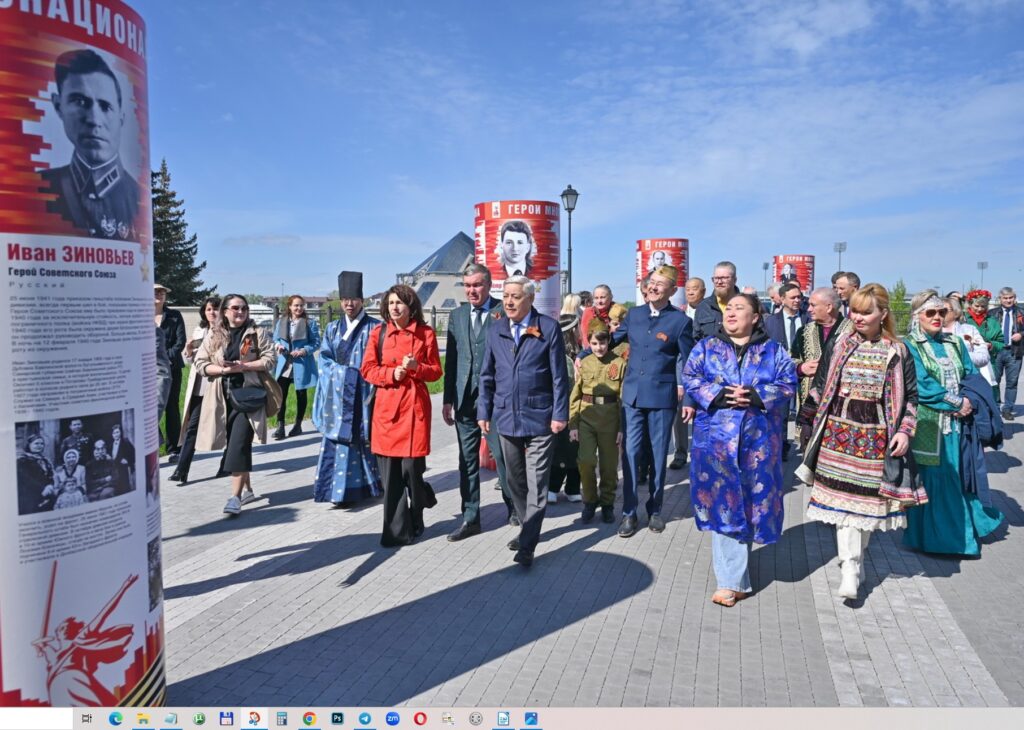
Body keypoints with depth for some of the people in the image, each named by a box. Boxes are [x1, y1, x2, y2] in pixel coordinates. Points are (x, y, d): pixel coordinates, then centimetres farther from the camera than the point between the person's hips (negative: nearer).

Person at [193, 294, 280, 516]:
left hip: (249, 394, -4)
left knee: (239, 444, -12)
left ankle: (235, 496, -11)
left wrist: (243, 366, -15)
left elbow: (269, 360, -3)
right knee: (234, 444, 10)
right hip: (224, 396, 4)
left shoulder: (258, 333, 2)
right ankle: (247, 490, 24)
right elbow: (200, 363, 5)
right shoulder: (214, 336, 9)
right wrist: (223, 369, -11)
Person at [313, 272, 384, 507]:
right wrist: (341, 373, -7)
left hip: (364, 394, -3)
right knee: (339, 441, -1)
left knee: (365, 441, 0)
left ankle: (373, 485, 15)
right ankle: (343, 491, 3)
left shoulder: (374, 328, 1)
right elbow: (325, 359, 9)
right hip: (338, 395, 3)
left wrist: (361, 379, -13)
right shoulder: (332, 328, 14)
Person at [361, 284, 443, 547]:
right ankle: (396, 529, 16)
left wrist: (416, 367, -13)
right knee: (388, 470, 1)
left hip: (414, 404, -2)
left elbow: (436, 371, 6)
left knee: (411, 466, -3)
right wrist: (391, 373, -12)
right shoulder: (378, 333, 6)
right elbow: (367, 369, 5)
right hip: (386, 405, 2)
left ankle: (415, 522, 25)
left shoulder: (425, 333, 2)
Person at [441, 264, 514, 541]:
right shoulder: (457, 315, 11)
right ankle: (470, 518, 20)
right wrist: (448, 400, 9)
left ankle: (513, 507, 27)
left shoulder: (504, 312, -4)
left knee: (502, 456, 5)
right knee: (467, 460, 10)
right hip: (465, 399, 5)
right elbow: (451, 360, 11)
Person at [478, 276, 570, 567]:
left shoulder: (549, 328, -6)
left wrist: (560, 414, -9)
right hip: (506, 417, 5)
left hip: (540, 417, -4)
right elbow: (487, 375, 10)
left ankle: (527, 545, 4)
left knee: (536, 483, -1)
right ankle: (529, 529, 33)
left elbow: (559, 376, -6)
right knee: (515, 480, 16)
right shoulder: (495, 331, 6)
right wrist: (484, 411, 6)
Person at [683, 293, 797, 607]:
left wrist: (756, 396, -15)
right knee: (723, 502, -5)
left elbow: (788, 381, 1)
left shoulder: (773, 350, 9)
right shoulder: (705, 347, 8)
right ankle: (733, 581, 4)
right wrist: (719, 395, -15)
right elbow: (690, 377, 0)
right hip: (717, 437, -1)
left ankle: (732, 579, 27)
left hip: (759, 439, 1)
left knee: (750, 500, 6)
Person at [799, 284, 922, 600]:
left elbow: (911, 396, 5)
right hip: (838, 432, 1)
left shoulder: (897, 352, 1)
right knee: (842, 496, -3)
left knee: (867, 497, 7)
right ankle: (850, 569, 0)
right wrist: (811, 425, 7)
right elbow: (820, 386, 10)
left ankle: (856, 557, 28)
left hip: (875, 437, -1)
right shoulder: (839, 345, 5)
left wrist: (904, 431, -6)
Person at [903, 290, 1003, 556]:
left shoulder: (955, 344, 14)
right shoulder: (910, 347, -4)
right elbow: (922, 386, -14)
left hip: (958, 424, 5)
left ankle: (962, 533, 23)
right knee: (931, 480, 0)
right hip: (927, 426, -5)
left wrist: (969, 402, -10)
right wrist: (957, 402, -12)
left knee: (960, 478, 10)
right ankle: (932, 537, 11)